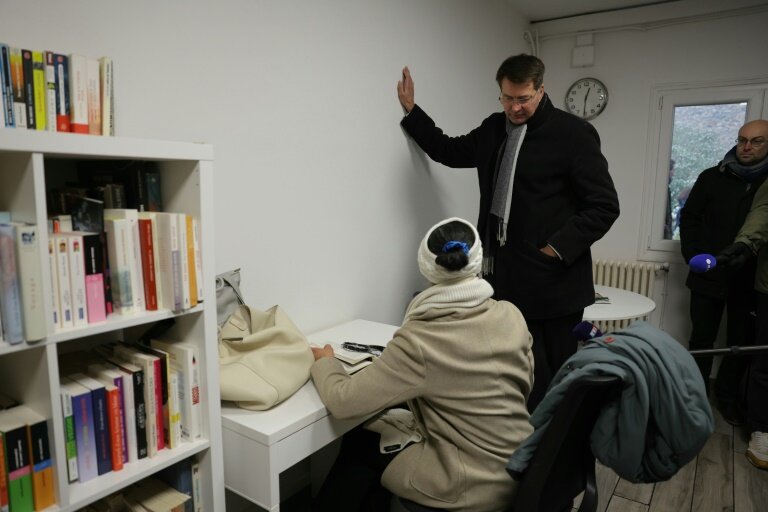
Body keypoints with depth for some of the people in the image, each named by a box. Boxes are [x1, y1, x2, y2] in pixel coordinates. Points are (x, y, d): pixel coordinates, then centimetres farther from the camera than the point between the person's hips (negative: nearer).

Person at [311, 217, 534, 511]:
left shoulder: (418, 341, -25)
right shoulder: (512, 316, -8)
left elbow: (343, 402, -17)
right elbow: (525, 387, 7)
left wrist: (324, 361, 2)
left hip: (470, 484, -5)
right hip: (518, 466, 6)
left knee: (358, 443, 17)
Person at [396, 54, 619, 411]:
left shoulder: (574, 134, -6)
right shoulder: (493, 129, 11)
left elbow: (604, 206, -6)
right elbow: (448, 151, 25)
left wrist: (560, 247, -14)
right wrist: (411, 111, 19)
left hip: (554, 283, -5)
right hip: (506, 279, 5)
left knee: (554, 377, 6)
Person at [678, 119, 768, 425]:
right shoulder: (712, 178, 3)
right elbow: (689, 217, 6)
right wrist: (693, 256, -4)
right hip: (709, 276, 0)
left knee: (742, 342, 10)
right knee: (702, 338, 7)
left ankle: (728, 396, 27)